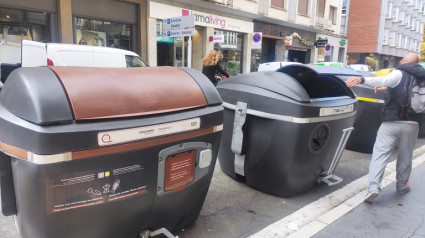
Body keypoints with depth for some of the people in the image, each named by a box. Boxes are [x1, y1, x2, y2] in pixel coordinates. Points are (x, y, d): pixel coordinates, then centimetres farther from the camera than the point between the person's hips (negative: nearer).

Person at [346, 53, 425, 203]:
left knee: (380, 153, -5)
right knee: (405, 156, 18)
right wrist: (389, 90, 28)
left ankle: (374, 186, -17)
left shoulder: (399, 74, -3)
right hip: (412, 124, 5)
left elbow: (384, 80, -25)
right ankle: (402, 185, 31)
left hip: (391, 123, -4)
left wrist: (362, 80, -39)